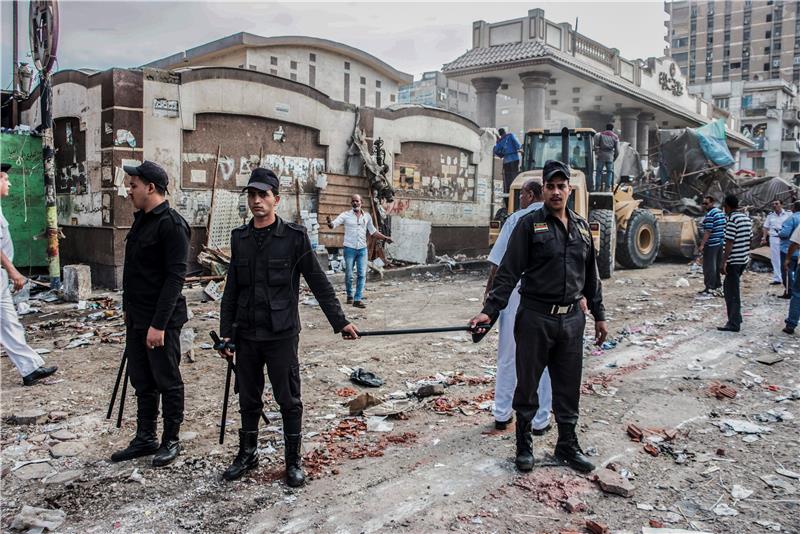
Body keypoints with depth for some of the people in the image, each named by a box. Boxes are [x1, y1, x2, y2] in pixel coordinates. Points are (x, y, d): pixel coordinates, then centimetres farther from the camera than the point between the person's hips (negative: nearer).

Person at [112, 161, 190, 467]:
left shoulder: (171, 224, -16)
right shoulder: (141, 220, 12)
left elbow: (175, 277, -21)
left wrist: (159, 324, -23)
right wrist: (129, 309, 19)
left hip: (161, 320, -9)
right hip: (136, 318, 9)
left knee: (167, 382, 5)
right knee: (141, 381, 17)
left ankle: (171, 441, 19)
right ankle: (145, 439, 29)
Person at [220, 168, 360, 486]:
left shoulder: (294, 236, -6)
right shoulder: (240, 238, 5)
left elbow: (318, 282, -4)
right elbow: (231, 289, 10)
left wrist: (340, 322, -4)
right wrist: (225, 332, 8)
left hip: (281, 334, -4)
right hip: (246, 335, 4)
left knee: (289, 400, 5)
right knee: (248, 399, 15)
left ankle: (293, 460, 21)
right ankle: (248, 454, 34)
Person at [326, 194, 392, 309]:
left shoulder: (367, 216, 8)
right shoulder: (346, 215, -3)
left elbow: (373, 231, 19)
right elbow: (334, 224, -14)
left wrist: (384, 237, 10)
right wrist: (330, 223, -37)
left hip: (362, 249, 3)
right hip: (349, 248, -2)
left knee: (362, 274, -3)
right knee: (349, 275, 4)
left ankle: (358, 299, 0)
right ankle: (350, 296, 25)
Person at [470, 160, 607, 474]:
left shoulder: (582, 227, 11)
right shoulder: (529, 224, -4)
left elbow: (591, 276, 18)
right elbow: (508, 273, -8)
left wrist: (599, 315, 18)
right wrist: (489, 311, -16)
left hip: (572, 319, 4)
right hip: (536, 318, -4)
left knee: (568, 389, 14)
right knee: (527, 386, 8)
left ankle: (567, 445, 30)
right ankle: (524, 446, 24)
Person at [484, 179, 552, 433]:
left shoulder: (516, 219, -2)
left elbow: (498, 262, -4)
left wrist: (490, 291, 5)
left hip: (514, 292, 0)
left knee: (508, 357, 11)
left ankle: (502, 415, 20)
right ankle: (540, 421, 15)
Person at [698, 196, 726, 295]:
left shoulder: (710, 214, -17)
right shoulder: (721, 212, 12)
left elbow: (708, 231, -22)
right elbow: (723, 227, 17)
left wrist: (702, 244, -22)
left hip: (711, 244, -9)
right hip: (721, 242, 9)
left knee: (709, 266, -4)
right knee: (718, 264, 16)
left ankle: (709, 287, -3)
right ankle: (717, 284, 24)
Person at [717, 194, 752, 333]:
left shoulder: (732, 220, -16)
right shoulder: (747, 219, 10)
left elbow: (729, 243, -20)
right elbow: (749, 239, 14)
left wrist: (724, 262, -18)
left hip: (734, 260, -9)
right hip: (744, 259, 9)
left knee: (732, 292, -3)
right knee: (729, 286, 20)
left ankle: (734, 324, 0)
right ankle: (735, 317, 26)